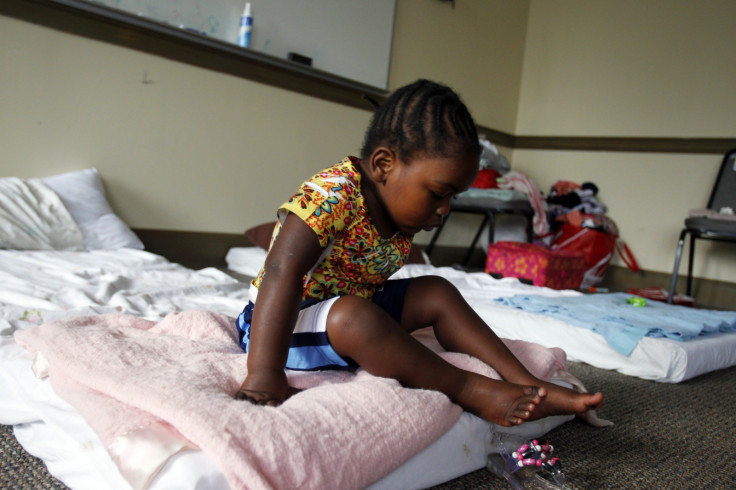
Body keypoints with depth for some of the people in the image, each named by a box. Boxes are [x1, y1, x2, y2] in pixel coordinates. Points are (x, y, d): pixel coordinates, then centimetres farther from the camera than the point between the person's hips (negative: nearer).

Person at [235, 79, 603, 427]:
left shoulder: (402, 211, -2)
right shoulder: (331, 195, -27)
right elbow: (282, 272, -37)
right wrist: (264, 373, -43)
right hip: (283, 325, -8)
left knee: (436, 293, 0)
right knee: (351, 314, -37)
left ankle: (529, 385, -3)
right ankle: (473, 392, -25)